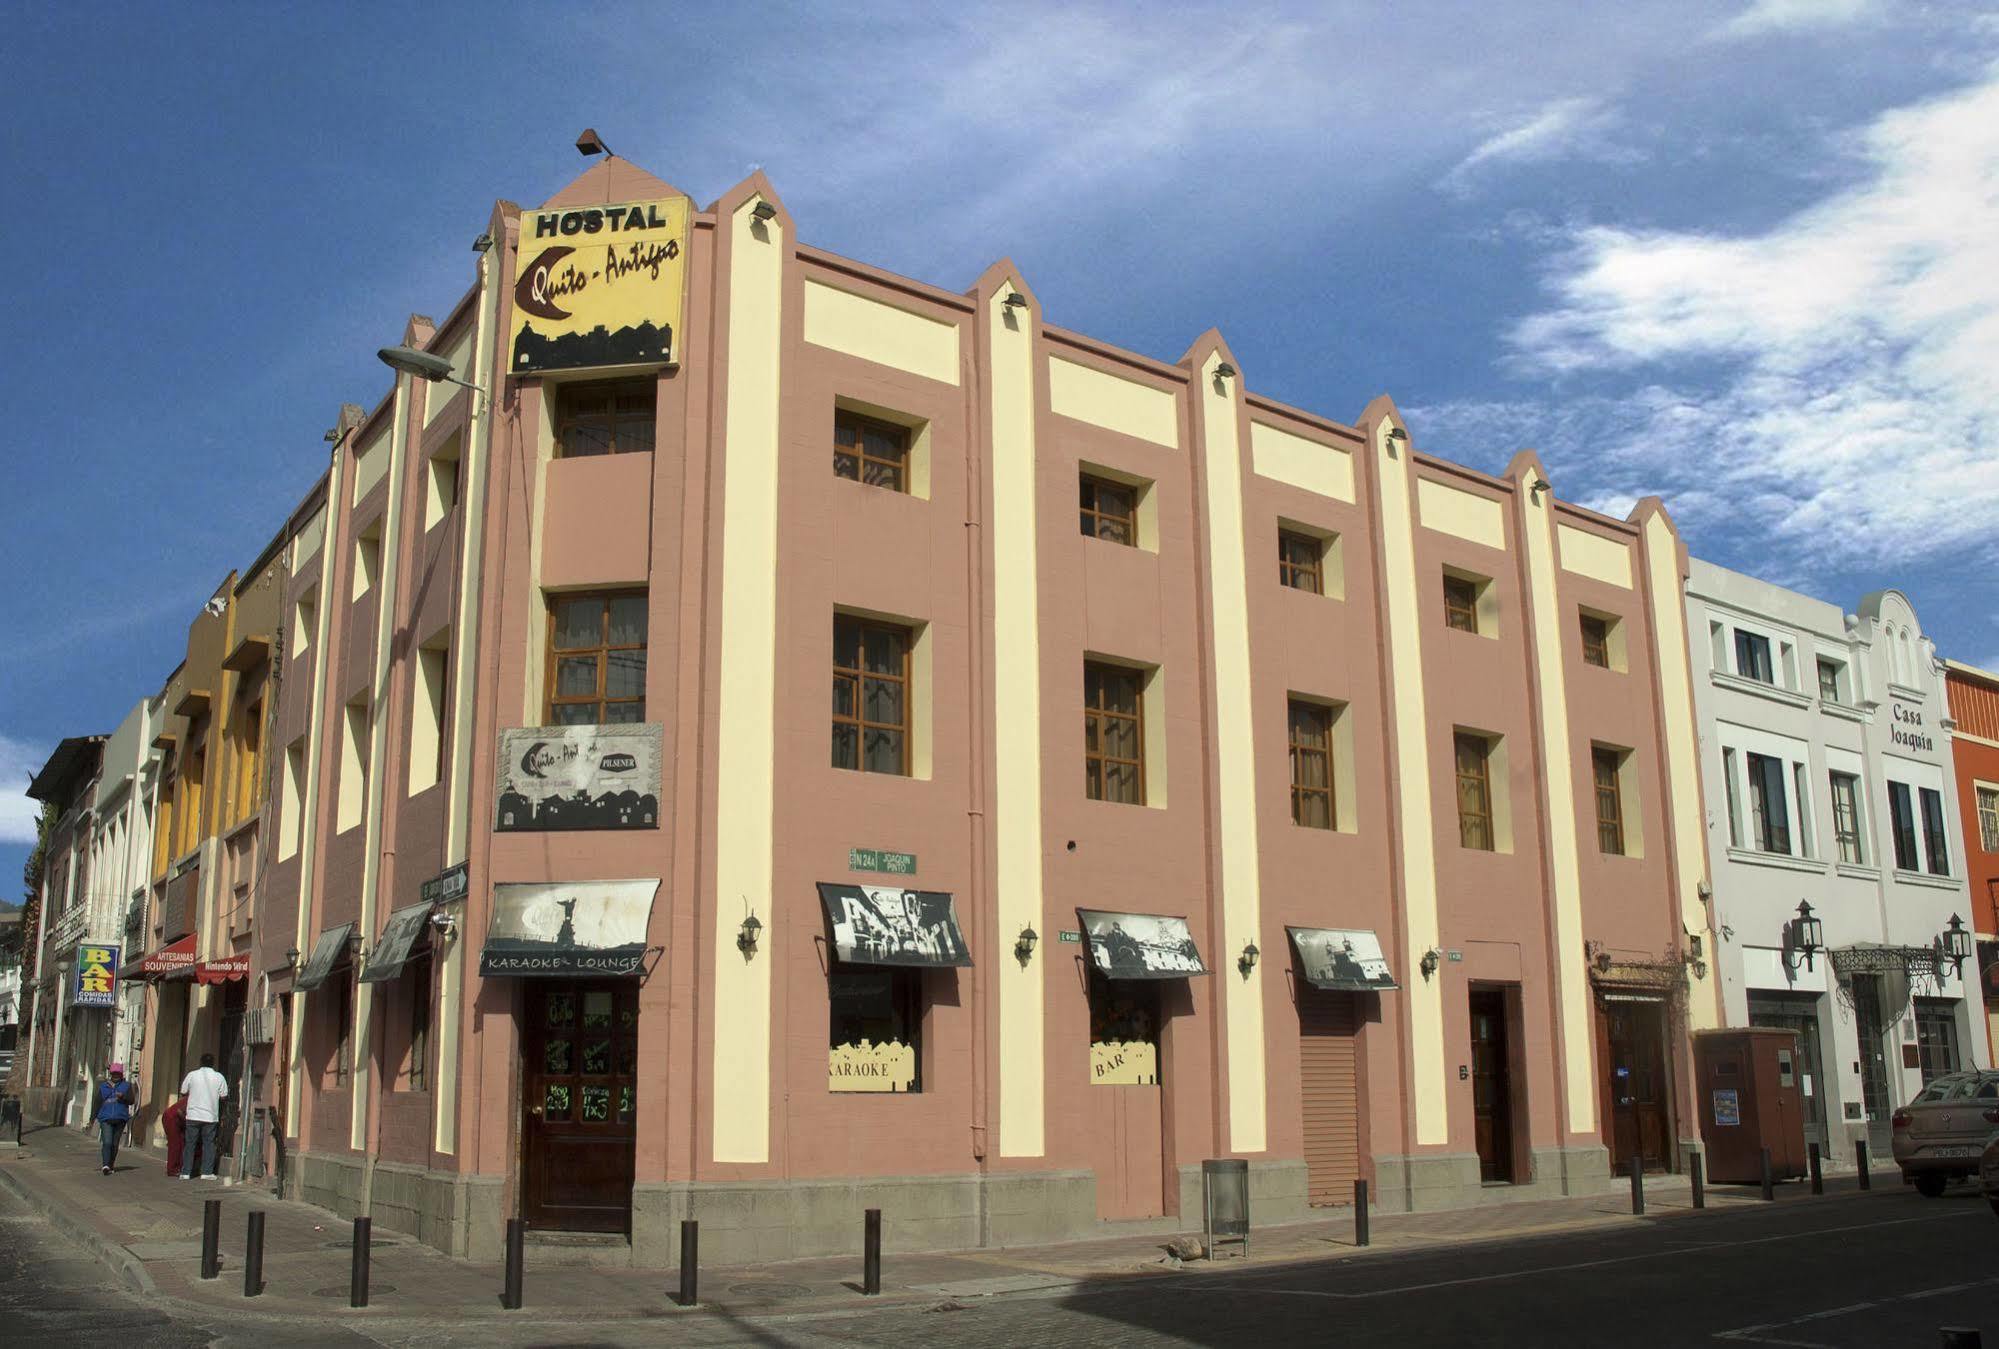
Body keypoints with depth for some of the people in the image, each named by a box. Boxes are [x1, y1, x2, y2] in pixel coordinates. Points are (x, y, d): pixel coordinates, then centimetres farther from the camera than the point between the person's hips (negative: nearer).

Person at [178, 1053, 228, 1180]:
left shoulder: (192, 1075, -2)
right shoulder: (219, 1077, -2)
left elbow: (183, 1093, 5)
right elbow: (223, 1096, 2)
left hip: (193, 1115, 0)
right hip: (211, 1116, 0)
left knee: (190, 1143, 7)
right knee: (209, 1143, 7)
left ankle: (186, 1172, 7)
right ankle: (206, 1172, 5)